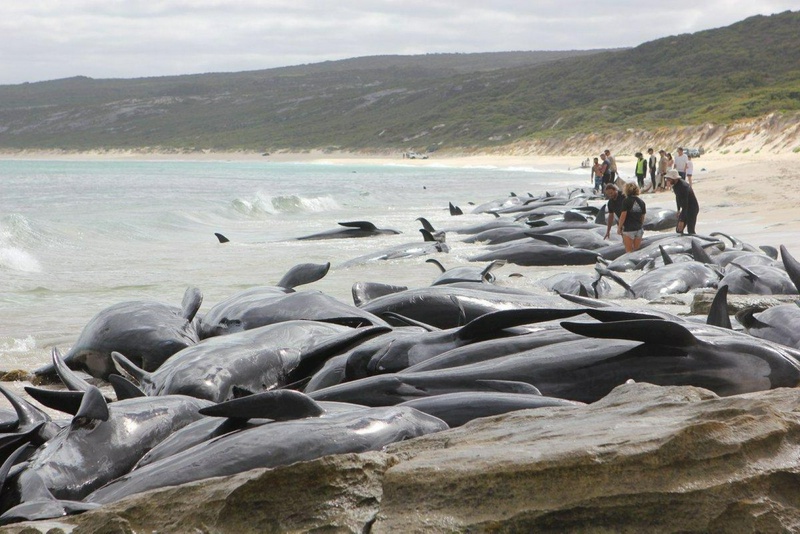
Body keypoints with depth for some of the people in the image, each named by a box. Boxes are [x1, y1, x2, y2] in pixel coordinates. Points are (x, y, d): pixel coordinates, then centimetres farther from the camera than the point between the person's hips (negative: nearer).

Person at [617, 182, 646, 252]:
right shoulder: (641, 202, 6)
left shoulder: (626, 201, -11)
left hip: (628, 229, -5)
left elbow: (623, 216, -13)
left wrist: (619, 227, -3)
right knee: (637, 251, 13)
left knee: (629, 251, 2)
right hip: (638, 229, 5)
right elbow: (642, 217, 11)